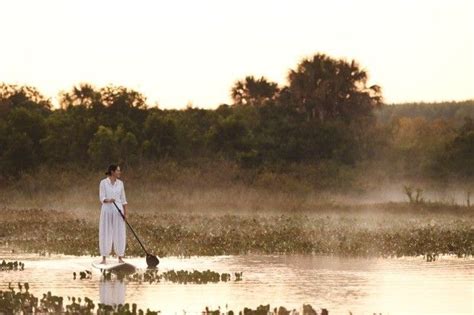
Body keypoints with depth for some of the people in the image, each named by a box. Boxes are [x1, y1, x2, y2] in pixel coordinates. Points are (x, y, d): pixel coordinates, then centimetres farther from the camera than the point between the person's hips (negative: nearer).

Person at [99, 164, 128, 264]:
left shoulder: (120, 183, 6)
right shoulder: (103, 182, -5)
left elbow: (123, 199, 9)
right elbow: (102, 198, -9)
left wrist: (125, 213, 3)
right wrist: (108, 200, -31)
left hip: (118, 210, 3)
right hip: (107, 210, -3)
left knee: (119, 233, 2)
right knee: (105, 233, -1)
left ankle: (120, 258, 11)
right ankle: (104, 258, 7)